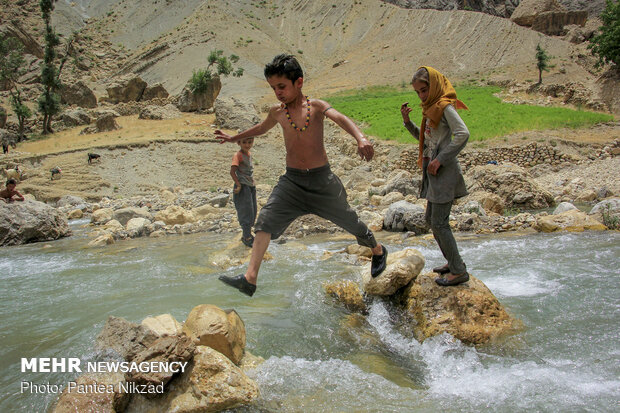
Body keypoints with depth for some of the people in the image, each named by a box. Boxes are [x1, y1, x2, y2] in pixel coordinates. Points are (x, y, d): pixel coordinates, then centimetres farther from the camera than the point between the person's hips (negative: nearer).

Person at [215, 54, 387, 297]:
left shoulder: (316, 106, -8)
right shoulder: (277, 112, 4)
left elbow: (340, 119, -28)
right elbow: (261, 128, 26)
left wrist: (360, 138, -49)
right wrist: (234, 138, 39)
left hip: (322, 178, -3)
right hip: (291, 180, 3)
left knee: (349, 220, 9)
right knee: (266, 220, -14)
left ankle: (378, 250, 38)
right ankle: (250, 279, -16)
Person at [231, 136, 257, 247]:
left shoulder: (249, 154, 11)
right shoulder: (238, 155, -14)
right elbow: (232, 171, -19)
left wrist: (252, 180, 13)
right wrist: (238, 185, -22)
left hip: (251, 186, 9)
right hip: (243, 187, -8)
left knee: (252, 212, 13)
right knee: (246, 212, -6)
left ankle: (247, 235, 26)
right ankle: (247, 238, 2)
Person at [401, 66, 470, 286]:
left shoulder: (445, 106, -11)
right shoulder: (431, 108, 16)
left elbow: (462, 134, -23)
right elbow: (424, 138, 26)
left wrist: (440, 159, -22)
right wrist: (407, 121, 10)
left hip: (444, 171, -10)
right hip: (432, 171, 10)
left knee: (439, 222, -8)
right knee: (431, 218, 15)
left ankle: (459, 271, 3)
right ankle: (453, 262, 28)